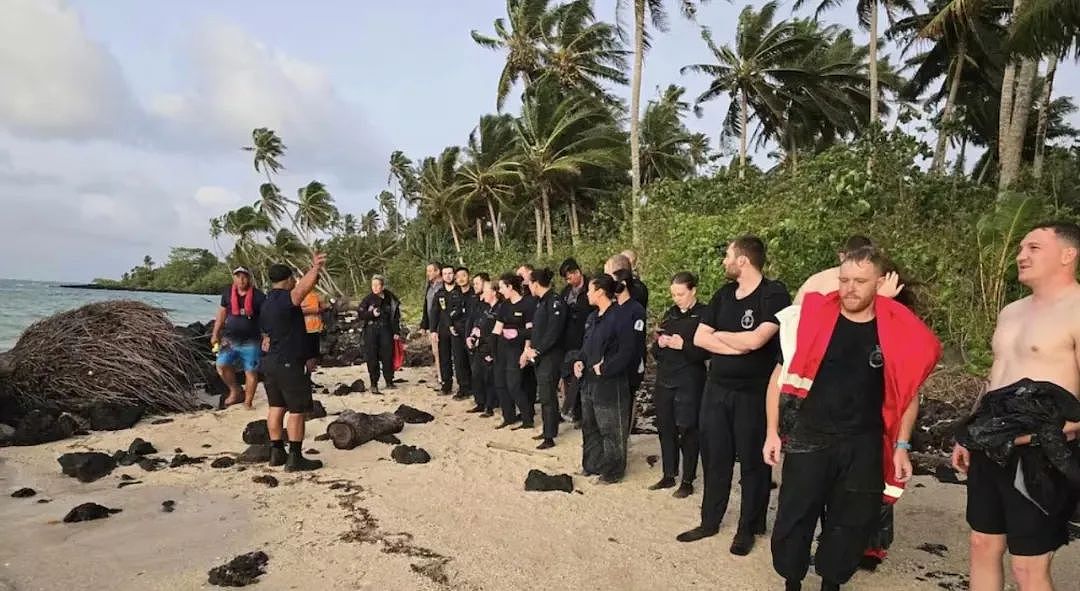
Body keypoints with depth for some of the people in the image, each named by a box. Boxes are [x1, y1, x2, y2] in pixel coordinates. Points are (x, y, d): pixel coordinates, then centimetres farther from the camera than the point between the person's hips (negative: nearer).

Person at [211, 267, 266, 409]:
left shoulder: (258, 296, -8)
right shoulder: (228, 293, 4)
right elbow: (222, 313, 13)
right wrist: (215, 334, 12)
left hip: (251, 342, -3)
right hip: (230, 340, 3)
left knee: (251, 371, -2)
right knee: (222, 365, -9)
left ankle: (248, 402, 10)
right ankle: (236, 392, 13)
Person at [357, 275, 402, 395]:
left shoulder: (390, 299, 4)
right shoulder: (368, 299, -1)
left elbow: (396, 316, 8)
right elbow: (360, 314, -1)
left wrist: (396, 332, 4)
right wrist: (372, 314, -17)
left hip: (386, 330, 2)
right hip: (371, 330, -1)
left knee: (388, 356, 3)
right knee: (372, 358, -2)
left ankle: (389, 382, 17)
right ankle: (374, 384, 5)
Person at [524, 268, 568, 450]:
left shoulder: (555, 301, -16)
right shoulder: (541, 301, 13)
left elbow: (553, 332, -21)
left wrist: (537, 351, -15)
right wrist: (528, 347, 4)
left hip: (551, 356, -9)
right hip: (539, 355, 9)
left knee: (547, 396, -5)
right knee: (545, 394, 15)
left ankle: (550, 437, 3)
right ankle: (549, 430, 26)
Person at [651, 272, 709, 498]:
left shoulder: (704, 315, -6)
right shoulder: (670, 314, 13)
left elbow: (707, 351, -10)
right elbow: (655, 352, 15)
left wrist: (684, 346, -21)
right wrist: (660, 344, -6)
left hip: (689, 382, -6)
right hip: (664, 380, 6)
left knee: (688, 431, 1)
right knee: (665, 429, 10)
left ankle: (688, 481, 14)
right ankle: (668, 475, 24)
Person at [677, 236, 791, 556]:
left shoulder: (774, 294, -13)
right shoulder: (723, 294, 8)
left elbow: (755, 340, -25)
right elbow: (699, 338, 4)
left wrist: (719, 334, -7)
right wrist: (736, 346, -13)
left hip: (754, 393, -6)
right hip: (716, 389, 6)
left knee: (752, 462, 8)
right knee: (714, 458, 13)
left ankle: (748, 528, 22)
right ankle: (710, 521, 27)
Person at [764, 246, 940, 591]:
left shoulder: (897, 332, -3)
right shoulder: (811, 319, -6)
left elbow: (907, 392, 9)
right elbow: (780, 377, -1)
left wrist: (901, 447, 6)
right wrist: (773, 431, -4)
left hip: (864, 445, 2)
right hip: (807, 439, -1)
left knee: (852, 523, 12)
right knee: (794, 518, 5)